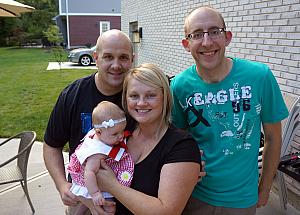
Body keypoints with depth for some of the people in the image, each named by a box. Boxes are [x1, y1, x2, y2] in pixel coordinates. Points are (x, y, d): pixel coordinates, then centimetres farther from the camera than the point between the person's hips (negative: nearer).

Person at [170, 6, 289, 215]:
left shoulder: (260, 76, -17)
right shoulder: (179, 86, -15)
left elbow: (273, 137, -5)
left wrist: (265, 189, 2)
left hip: (242, 198, 0)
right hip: (194, 194, 1)